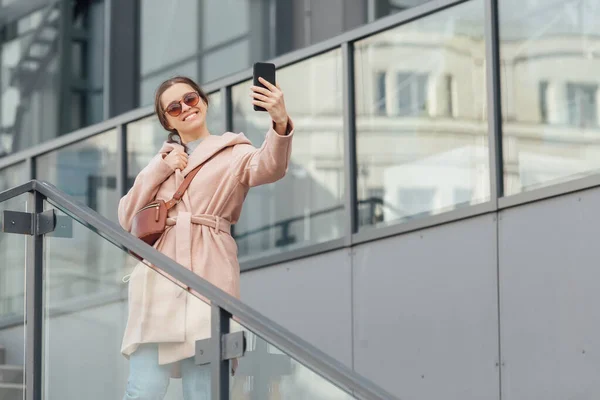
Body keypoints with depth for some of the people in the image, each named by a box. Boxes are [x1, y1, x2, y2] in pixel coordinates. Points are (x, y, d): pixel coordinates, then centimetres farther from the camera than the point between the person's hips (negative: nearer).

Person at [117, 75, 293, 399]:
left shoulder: (233, 153, 10)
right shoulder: (163, 160, 23)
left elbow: (269, 167, -15)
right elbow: (127, 219, 16)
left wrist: (280, 123, -35)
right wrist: (160, 170, 5)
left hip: (209, 275, -3)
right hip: (159, 276, 3)